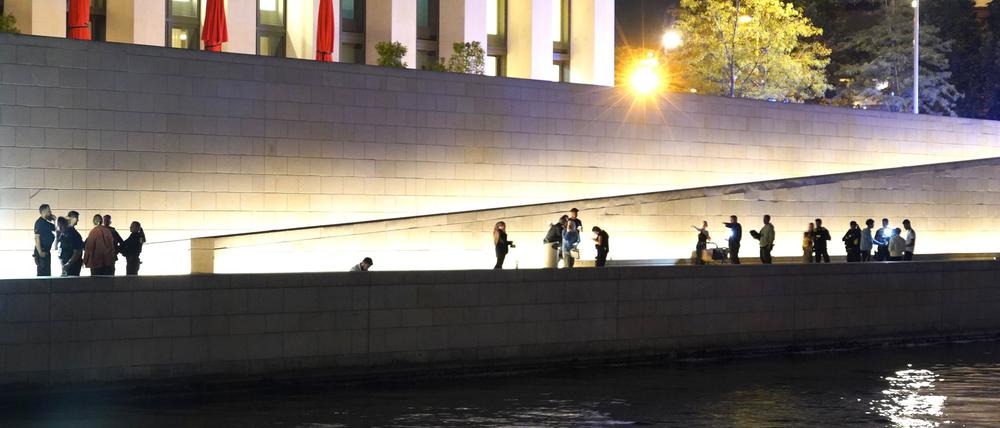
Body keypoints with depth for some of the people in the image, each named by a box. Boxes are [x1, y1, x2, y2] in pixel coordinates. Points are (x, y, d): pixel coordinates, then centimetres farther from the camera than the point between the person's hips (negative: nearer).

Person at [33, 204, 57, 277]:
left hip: (46, 251, 10)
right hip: (42, 252, -10)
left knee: (47, 273, 12)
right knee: (42, 273, -10)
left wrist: (55, 220, 7)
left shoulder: (46, 223, 15)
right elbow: (37, 237, -18)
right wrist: (40, 252, -23)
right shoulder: (39, 222, -12)